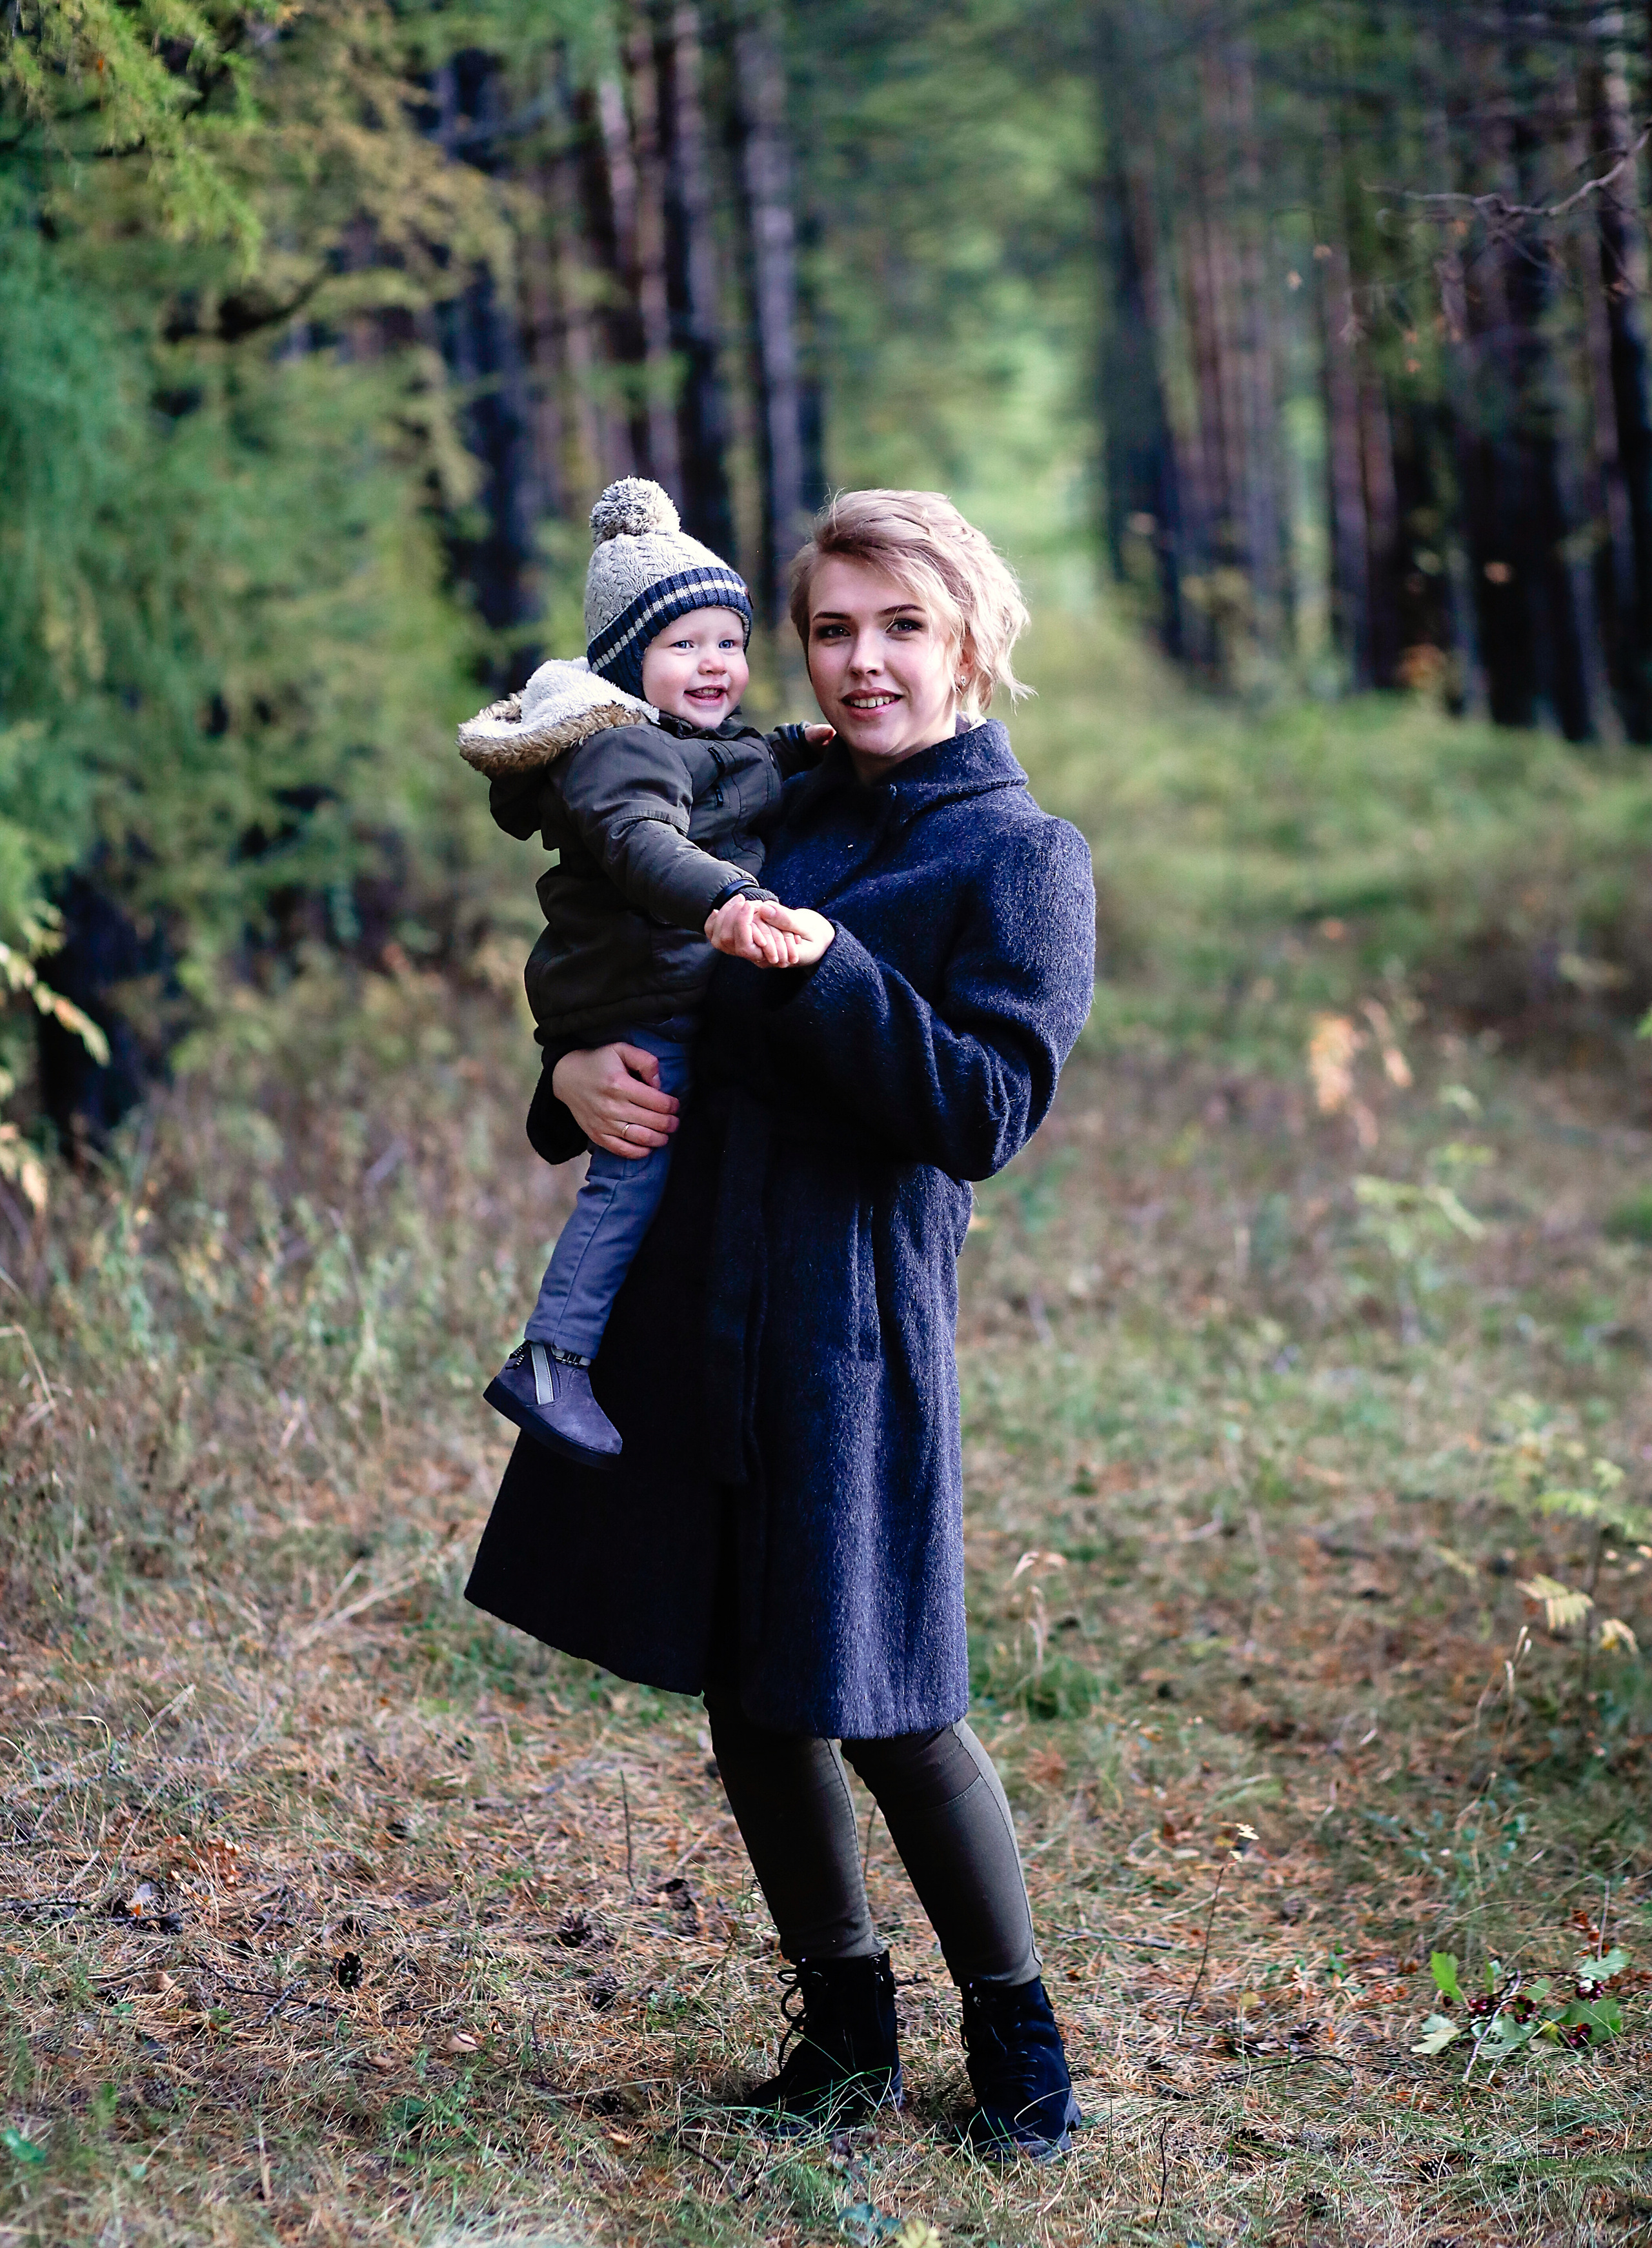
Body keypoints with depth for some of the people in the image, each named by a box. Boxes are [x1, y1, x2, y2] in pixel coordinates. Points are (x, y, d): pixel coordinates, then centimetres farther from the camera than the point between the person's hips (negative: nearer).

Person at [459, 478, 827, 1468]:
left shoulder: (706, 738, 16)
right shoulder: (619, 749, -19)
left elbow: (740, 771, 41)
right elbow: (639, 839, -40)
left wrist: (796, 747, 22)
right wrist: (722, 900, -57)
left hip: (685, 1003, 11)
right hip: (642, 1007, -11)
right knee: (636, 1170, -12)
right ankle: (550, 1361, -11)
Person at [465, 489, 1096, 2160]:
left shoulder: (1021, 858, -3)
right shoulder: (775, 811, 14)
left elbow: (988, 1112, -14)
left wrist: (826, 971, -24)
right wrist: (577, 1069, -1)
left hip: (853, 1315, -6)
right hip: (689, 1291, 6)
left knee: (882, 1706, -2)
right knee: (743, 1690, 13)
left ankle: (1017, 2035, 20)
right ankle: (844, 2026, 29)